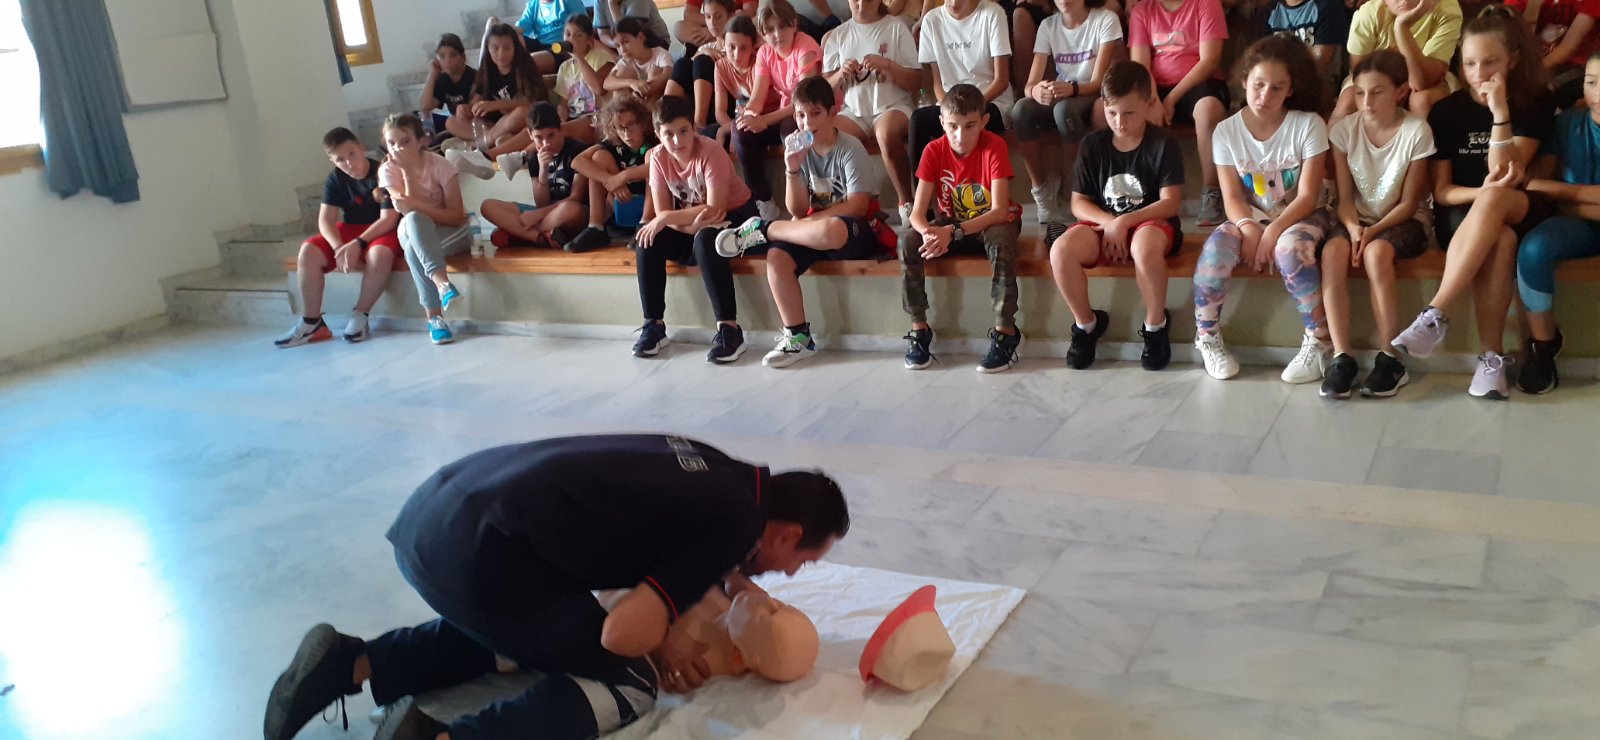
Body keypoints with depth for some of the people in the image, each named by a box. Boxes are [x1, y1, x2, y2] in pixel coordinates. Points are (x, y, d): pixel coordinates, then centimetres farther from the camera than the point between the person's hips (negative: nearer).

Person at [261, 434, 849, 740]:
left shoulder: (718, 470, 20)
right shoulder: (735, 523, -5)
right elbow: (623, 631, -13)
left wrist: (733, 578, 25)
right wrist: (665, 643, 9)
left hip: (433, 507, 9)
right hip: (476, 550, -9)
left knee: (512, 629, 33)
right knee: (629, 679, 2)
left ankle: (349, 663, 18)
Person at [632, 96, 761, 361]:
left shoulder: (711, 152, -25)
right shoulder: (658, 157, -10)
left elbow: (715, 209, -30)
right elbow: (662, 213, -13)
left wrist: (667, 218, -30)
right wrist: (692, 223, -32)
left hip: (734, 215, -5)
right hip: (690, 224, 5)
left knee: (705, 240, -37)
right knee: (648, 241, -19)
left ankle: (729, 329, -32)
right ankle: (653, 325, -8)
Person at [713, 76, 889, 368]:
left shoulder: (850, 149, -11)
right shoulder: (801, 150, 3)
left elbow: (857, 207, -17)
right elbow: (798, 211, -1)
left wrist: (811, 220, -13)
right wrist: (792, 170, -15)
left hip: (855, 232, -6)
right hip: (813, 232, 6)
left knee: (829, 230, -41)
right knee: (776, 257, -24)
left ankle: (761, 229, -16)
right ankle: (797, 336, -12)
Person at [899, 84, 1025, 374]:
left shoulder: (994, 146, -20)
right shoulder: (934, 151, -13)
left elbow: (1000, 211, -26)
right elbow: (917, 212, -16)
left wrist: (953, 232, -38)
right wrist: (928, 232, -40)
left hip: (992, 223, -3)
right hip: (950, 225, 3)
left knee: (1000, 240, -38)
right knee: (908, 241, -24)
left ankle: (1006, 332, -28)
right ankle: (919, 329, -15)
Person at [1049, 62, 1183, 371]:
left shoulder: (1163, 143, -4)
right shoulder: (1092, 145, 4)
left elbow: (1171, 203, -10)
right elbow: (1079, 203, 4)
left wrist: (1124, 222, -19)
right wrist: (1108, 221, -15)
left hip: (1150, 222, -3)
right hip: (1103, 223, 3)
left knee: (1144, 246, -41)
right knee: (1061, 250, -29)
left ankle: (1155, 325, -14)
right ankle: (1086, 322, -3)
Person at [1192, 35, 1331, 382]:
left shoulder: (1308, 125, -11)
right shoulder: (1227, 131, -4)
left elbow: (1308, 195, -14)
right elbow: (1232, 197, -6)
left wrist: (1273, 231, -27)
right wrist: (1249, 227, -27)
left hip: (1299, 217, -2)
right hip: (1251, 218, 2)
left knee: (1289, 247, -37)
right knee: (1217, 245, -31)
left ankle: (1319, 340, -20)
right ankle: (1207, 337, -11)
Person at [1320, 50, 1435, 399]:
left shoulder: (1416, 131, -11)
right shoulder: (1344, 129, -2)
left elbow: (1409, 202, -9)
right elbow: (1345, 196, -1)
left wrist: (1373, 230, -22)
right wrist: (1353, 227, -21)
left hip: (1402, 221, -3)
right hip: (1359, 220, 3)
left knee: (1377, 252, -35)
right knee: (1333, 250, -30)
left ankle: (1391, 359, -24)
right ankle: (1341, 357, -28)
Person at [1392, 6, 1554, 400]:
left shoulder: (1535, 104, -2)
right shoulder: (1446, 110, 0)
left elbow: (1504, 177, -14)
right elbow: (1441, 191, -1)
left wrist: (1500, 112, -23)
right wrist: (1482, 191, -23)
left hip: (1519, 213, 0)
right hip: (1460, 216, 0)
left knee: (1494, 199, -38)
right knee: (1499, 242, -37)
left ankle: (1436, 313, -40)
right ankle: (1492, 355, -32)